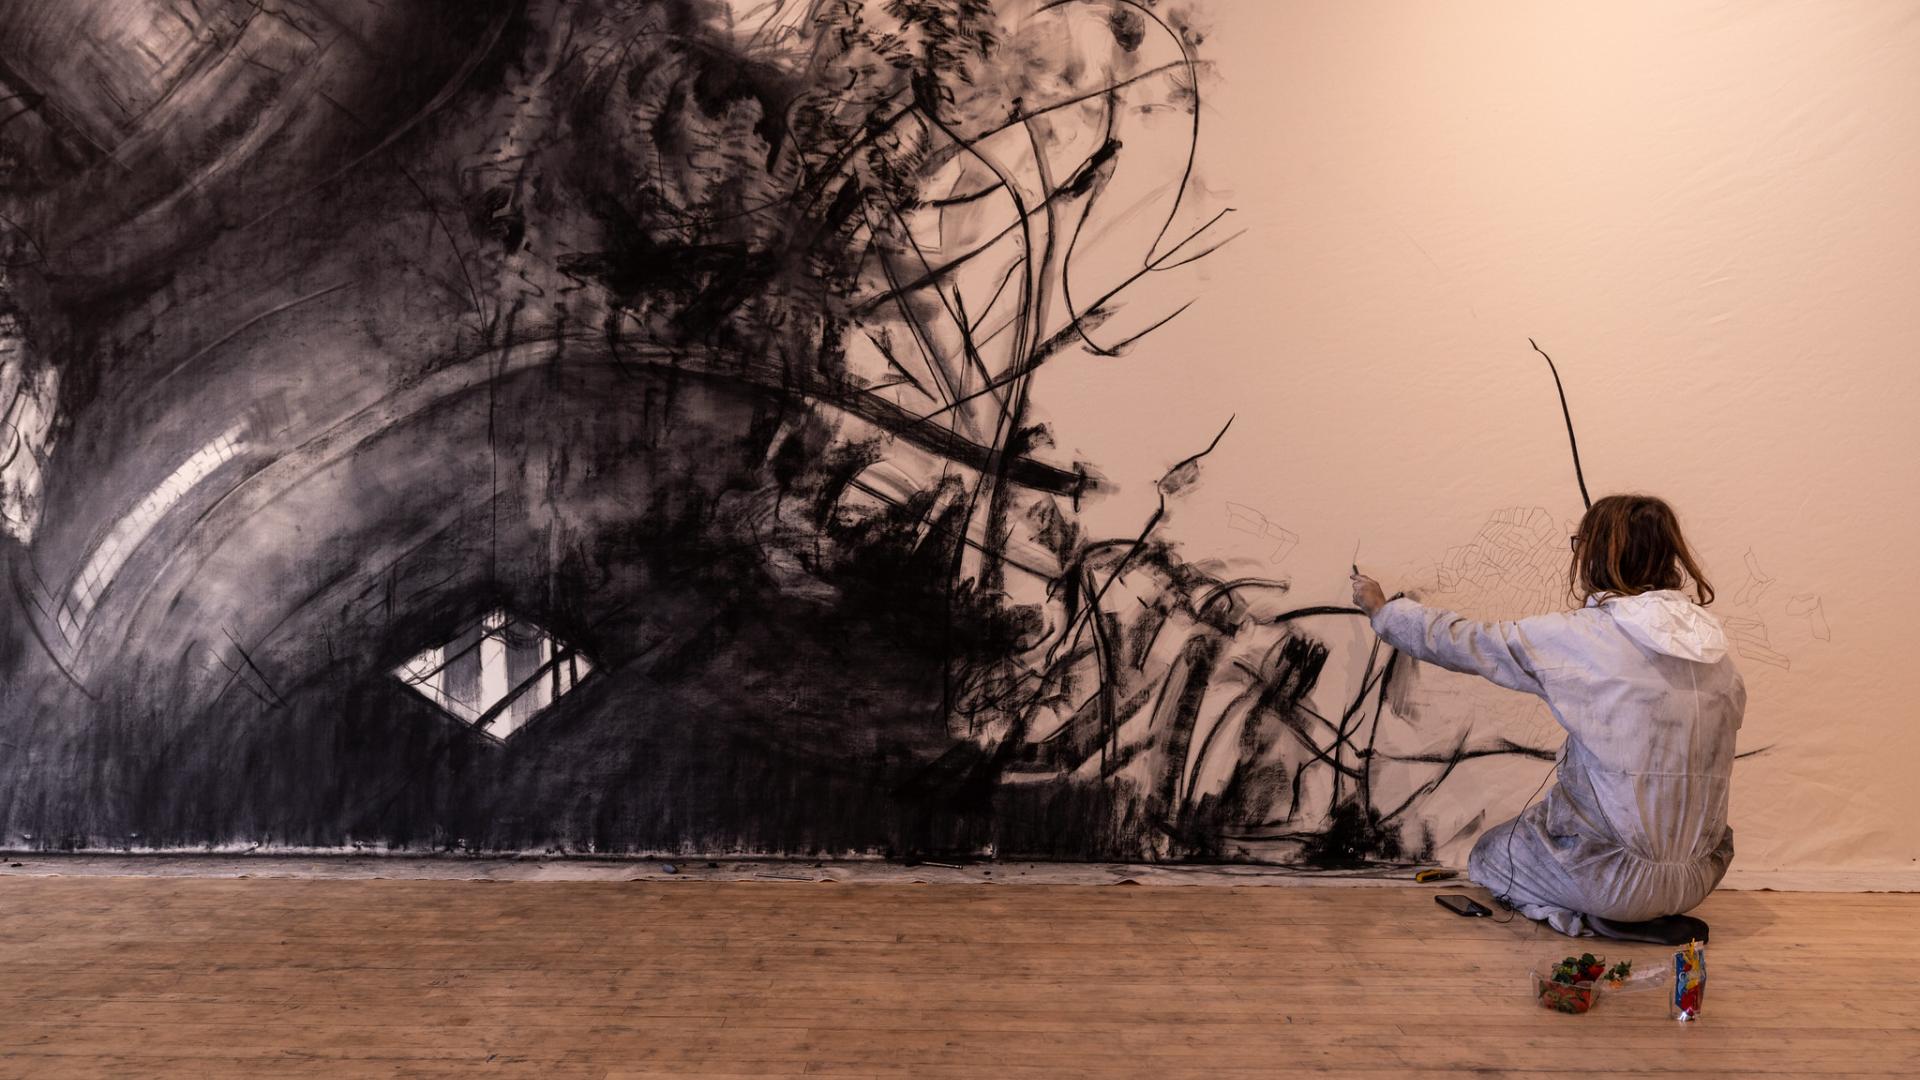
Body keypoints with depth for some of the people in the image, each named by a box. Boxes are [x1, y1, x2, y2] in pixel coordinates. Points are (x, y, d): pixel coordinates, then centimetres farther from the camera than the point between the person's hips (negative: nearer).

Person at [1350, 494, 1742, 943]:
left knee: (1488, 854, 22)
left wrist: (1381, 608, 14)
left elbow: (1461, 642, -3)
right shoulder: (1713, 644, 3)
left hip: (1614, 876, -6)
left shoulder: (1578, 637, -14)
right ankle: (1656, 912, 10)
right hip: (1699, 877, 6)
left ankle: (1597, 919, 0)